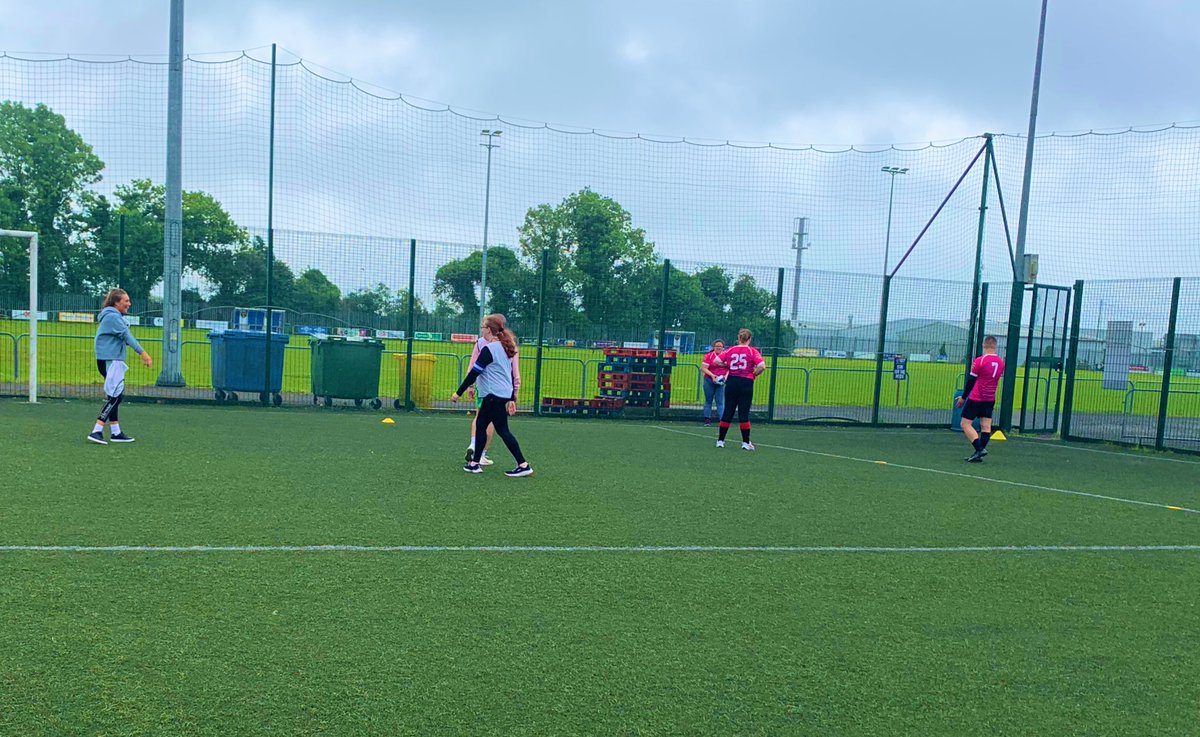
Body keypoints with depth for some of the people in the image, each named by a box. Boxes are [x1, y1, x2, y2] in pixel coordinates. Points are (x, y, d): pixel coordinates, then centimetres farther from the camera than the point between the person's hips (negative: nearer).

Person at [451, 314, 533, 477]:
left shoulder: (488, 349, -14)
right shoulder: (503, 348, 14)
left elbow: (474, 373, -15)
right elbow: (510, 375, 18)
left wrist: (458, 393, -10)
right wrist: (511, 399, 21)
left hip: (494, 396, -9)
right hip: (504, 395, 9)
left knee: (502, 430, -2)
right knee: (480, 424, 13)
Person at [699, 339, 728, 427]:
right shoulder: (709, 356, -6)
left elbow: (729, 368, 10)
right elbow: (703, 368, -11)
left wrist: (726, 376, -7)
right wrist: (712, 375, -22)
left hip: (721, 382, 1)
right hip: (709, 381, -1)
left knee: (720, 401, -2)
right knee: (708, 400, 7)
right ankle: (707, 420, 12)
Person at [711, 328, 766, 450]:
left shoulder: (730, 350, 4)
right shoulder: (752, 351, -4)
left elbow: (716, 361, -2)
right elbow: (762, 366, -15)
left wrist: (728, 366, 9)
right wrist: (754, 374, 0)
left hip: (731, 382, 3)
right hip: (746, 383, -3)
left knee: (727, 412, 10)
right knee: (744, 414, 3)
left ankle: (720, 440, 15)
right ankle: (746, 442, 7)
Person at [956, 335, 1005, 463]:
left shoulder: (979, 361, -13)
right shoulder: (1001, 362, 4)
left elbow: (970, 381, -8)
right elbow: (998, 381, 12)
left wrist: (963, 397, 0)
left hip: (976, 398, -6)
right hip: (990, 400, 6)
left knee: (966, 424, -2)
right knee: (986, 426, 5)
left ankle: (980, 449, -15)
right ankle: (979, 454, 3)